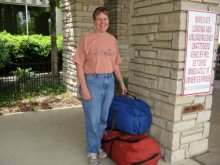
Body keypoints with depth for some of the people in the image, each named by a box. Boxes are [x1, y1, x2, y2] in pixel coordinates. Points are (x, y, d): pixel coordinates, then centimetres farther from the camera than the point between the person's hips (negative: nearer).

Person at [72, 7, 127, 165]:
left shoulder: (112, 39, 8)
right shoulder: (87, 38, -6)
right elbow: (79, 64, -9)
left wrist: (121, 81, 14)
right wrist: (83, 87, -14)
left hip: (109, 82, 5)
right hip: (92, 81, -4)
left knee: (103, 118, 13)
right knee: (93, 120, 4)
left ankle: (97, 145, 35)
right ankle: (92, 150, 25)